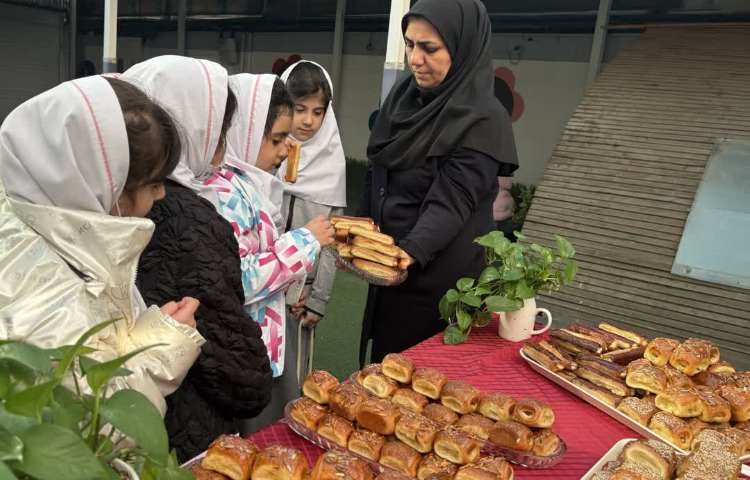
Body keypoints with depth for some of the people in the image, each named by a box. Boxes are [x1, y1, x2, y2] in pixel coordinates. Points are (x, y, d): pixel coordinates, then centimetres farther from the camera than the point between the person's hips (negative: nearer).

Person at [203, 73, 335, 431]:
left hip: (272, 341, 9)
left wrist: (313, 240, 8)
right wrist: (303, 241, -19)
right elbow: (236, 282, -28)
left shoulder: (249, 185, 7)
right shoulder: (222, 192, -21)